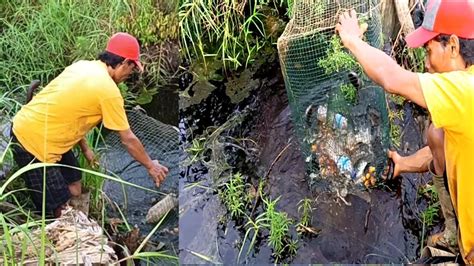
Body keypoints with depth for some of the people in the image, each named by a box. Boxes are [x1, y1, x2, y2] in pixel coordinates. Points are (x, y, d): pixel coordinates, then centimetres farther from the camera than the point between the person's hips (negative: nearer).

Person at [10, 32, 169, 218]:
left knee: (74, 188, 18)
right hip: (33, 141, -9)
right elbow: (128, 140, -9)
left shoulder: (82, 65, 5)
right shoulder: (109, 91, -18)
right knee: (61, 211, 0)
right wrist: (150, 165, 6)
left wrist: (85, 148, 22)